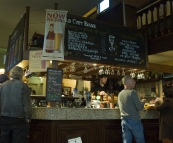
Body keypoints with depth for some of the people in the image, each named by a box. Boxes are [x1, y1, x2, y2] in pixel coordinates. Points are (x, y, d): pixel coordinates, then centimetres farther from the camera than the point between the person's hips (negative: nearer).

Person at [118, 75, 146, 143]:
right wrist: (143, 102, 7)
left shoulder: (120, 94, 9)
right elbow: (139, 107, -15)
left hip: (124, 121, 6)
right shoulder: (132, 92, -12)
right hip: (134, 121, -6)